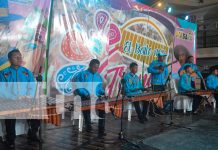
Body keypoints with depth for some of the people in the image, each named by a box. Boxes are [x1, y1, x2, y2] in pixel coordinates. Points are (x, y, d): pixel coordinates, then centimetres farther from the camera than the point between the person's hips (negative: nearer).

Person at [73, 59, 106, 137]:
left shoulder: (99, 76, 16)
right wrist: (86, 94, -21)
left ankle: (101, 130, -15)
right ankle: (88, 126, -3)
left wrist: (103, 92, -1)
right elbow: (78, 87, -7)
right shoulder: (82, 74, 0)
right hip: (85, 98, -3)